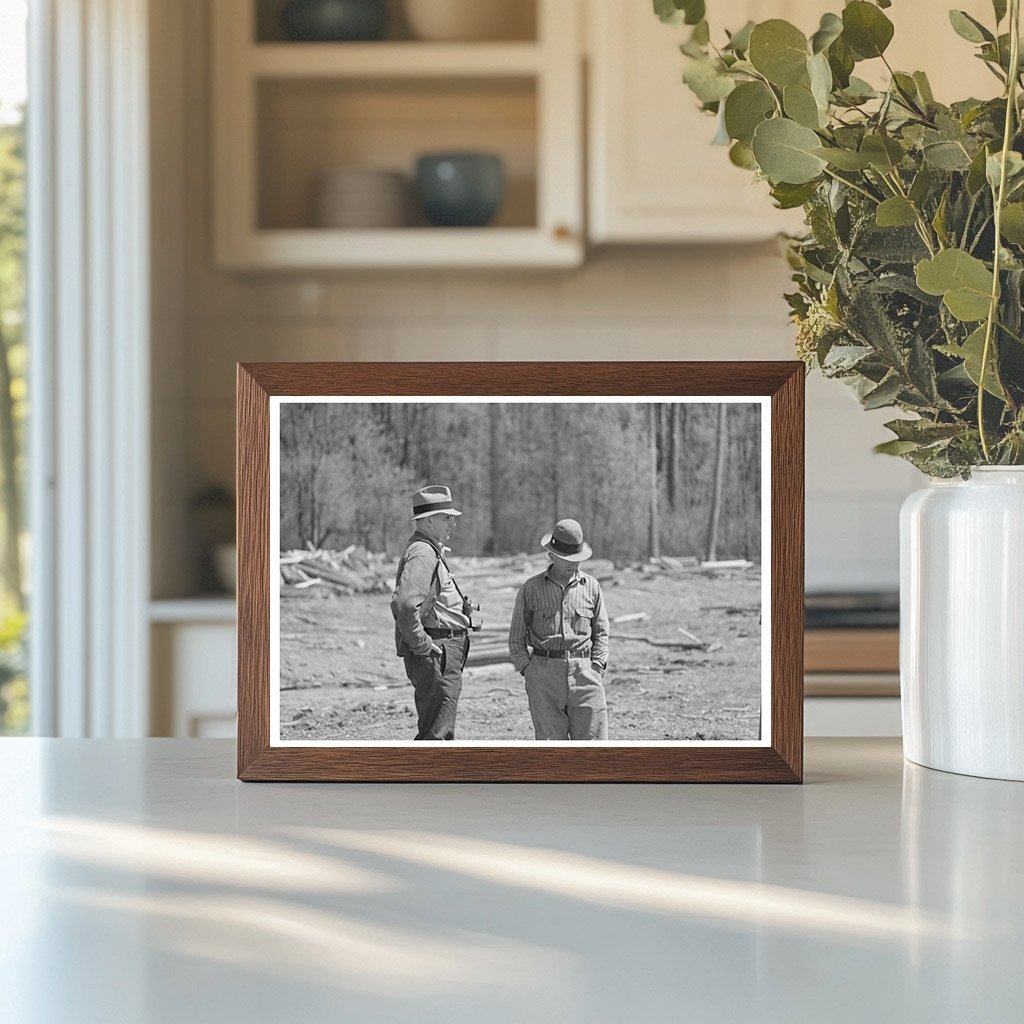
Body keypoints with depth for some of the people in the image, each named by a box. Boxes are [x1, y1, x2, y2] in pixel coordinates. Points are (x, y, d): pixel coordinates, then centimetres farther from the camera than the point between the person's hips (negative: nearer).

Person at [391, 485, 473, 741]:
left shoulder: (432, 551, 19)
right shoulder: (422, 553, -16)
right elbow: (403, 604, -30)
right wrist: (421, 644, -22)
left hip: (447, 653, 11)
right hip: (436, 653, -11)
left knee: (439, 731, 15)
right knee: (436, 734, -10)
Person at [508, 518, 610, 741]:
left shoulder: (591, 587, 10)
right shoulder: (531, 589, 6)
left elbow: (601, 632, 15)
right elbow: (516, 639, 10)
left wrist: (596, 668, 3)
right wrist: (528, 670, -1)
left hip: (584, 670, 1)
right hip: (544, 670, -1)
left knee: (592, 737, -5)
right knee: (551, 742, -4)